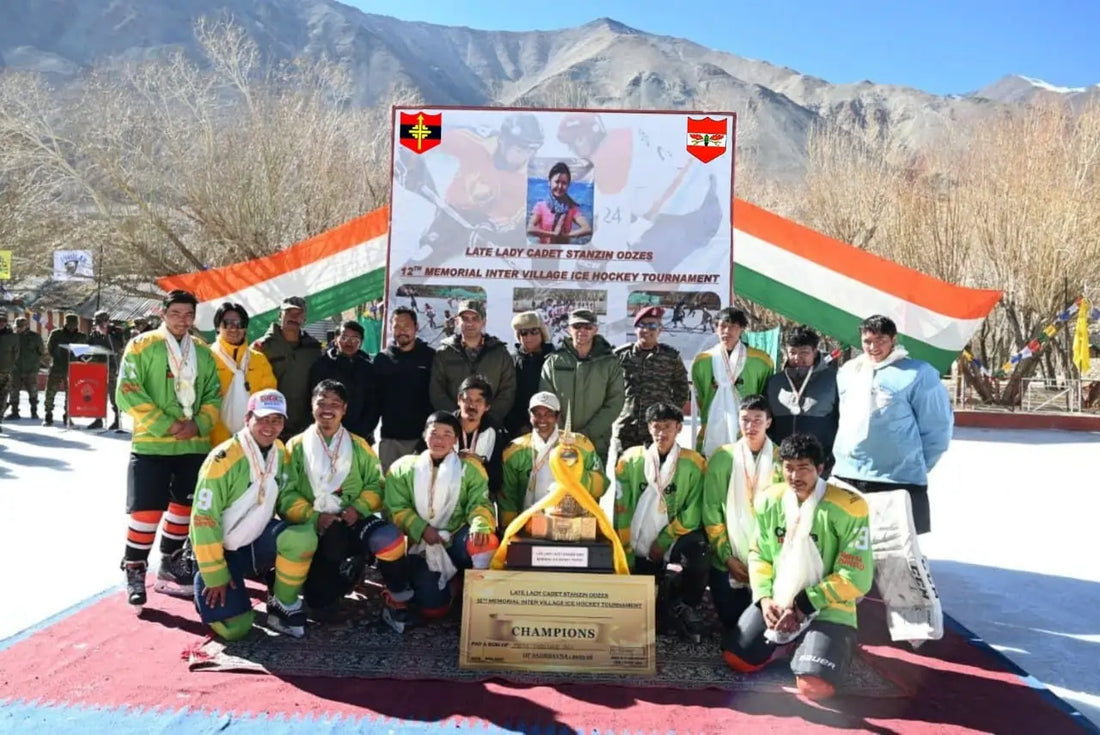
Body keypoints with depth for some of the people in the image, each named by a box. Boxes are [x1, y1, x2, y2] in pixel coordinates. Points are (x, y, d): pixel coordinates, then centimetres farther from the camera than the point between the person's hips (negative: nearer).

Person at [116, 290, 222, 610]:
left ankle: (170, 565, 28)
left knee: (185, 505, 11)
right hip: (151, 443, -5)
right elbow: (127, 393, -11)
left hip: (195, 444, 5)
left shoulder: (203, 352, 10)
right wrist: (166, 425, -16)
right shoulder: (142, 346, -4)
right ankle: (134, 571, 12)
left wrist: (199, 424, -7)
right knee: (147, 509, -5)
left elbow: (214, 395, 12)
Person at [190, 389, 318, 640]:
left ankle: (283, 607, -5)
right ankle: (208, 588, 19)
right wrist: (215, 576, -18)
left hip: (255, 541, 5)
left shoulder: (280, 453, -2)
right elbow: (204, 520, -21)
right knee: (234, 627, -14)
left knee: (303, 536, -25)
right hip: (220, 549, -5)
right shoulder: (223, 459, -23)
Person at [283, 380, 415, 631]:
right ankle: (349, 569, 27)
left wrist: (358, 508, -16)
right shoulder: (296, 446, 3)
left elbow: (375, 484, 3)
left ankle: (397, 601, -10)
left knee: (389, 538, -33)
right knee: (320, 605, -5)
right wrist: (314, 517, -19)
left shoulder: (359, 446, 9)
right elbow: (286, 495, -6)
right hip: (314, 530, 0)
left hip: (353, 523, 0)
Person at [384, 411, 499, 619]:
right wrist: (421, 529, -16)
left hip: (457, 539, 0)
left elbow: (479, 503, -4)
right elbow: (396, 509, 1)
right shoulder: (403, 467, 7)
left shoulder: (470, 467, 7)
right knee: (431, 608, -16)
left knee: (486, 542, -36)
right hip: (421, 545, 1)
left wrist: (480, 525, -28)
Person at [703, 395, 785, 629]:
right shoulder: (722, 458, -2)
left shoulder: (782, 461, -1)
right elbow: (711, 511, -2)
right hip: (728, 561, 0)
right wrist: (727, 556, -7)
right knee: (730, 619, 0)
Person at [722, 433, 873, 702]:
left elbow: (856, 578, -15)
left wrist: (802, 604, -15)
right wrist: (764, 598, -9)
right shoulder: (770, 500, -1)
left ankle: (808, 645, 14)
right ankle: (786, 640, 24)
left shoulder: (848, 508, -17)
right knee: (736, 659, -3)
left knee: (813, 688, -21)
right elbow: (759, 554, 9)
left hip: (827, 609, -4)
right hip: (776, 603, 5)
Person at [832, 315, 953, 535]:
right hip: (846, 477, 5)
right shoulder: (847, 372, 13)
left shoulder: (917, 374, -4)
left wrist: (916, 466, 2)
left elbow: (937, 427, -1)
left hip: (899, 481, -5)